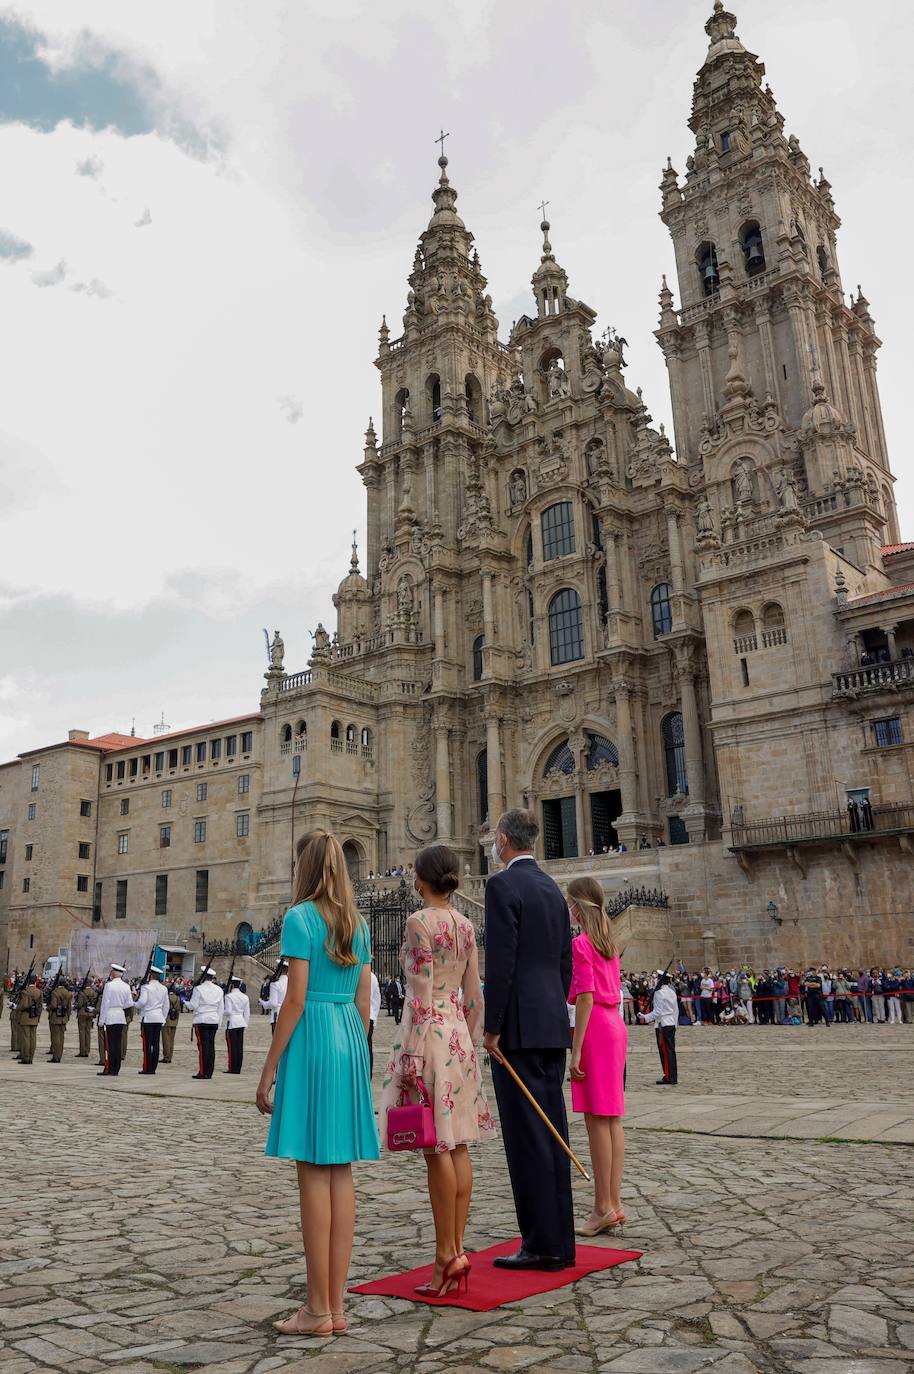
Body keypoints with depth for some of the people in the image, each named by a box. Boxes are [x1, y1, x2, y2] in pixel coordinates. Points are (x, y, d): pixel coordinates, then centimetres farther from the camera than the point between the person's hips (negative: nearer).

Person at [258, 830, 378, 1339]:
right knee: (341, 1173, 9)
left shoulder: (300, 918, -9)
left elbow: (296, 998, -13)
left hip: (311, 1039, -7)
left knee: (314, 1172, 0)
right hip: (351, 1037, 7)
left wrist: (270, 1067, -8)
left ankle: (318, 1310, 8)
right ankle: (336, 1306, 17)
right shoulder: (359, 923, 11)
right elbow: (363, 1000, 12)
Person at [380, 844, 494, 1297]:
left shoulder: (419, 922, -12)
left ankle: (447, 1255, 1)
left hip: (429, 1033, -7)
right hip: (459, 1034, 7)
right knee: (457, 1146, 9)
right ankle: (458, 1250, 15)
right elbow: (473, 995, 11)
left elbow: (421, 995, -16)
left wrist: (411, 1055, -14)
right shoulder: (465, 925, 9)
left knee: (436, 1148, -3)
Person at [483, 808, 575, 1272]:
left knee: (526, 1136, -3)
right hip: (553, 1025, 9)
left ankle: (541, 1244, 3)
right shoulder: (552, 888, 15)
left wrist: (492, 1027, -12)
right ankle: (560, 1241, 18)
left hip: (518, 1027, -8)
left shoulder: (503, 885, -11)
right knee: (552, 1133, 12)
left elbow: (500, 962, -17)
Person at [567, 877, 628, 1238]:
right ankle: (615, 1204, 13)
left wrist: (576, 1050, -17)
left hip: (594, 1029, -9)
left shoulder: (581, 943, -12)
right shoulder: (609, 943, 14)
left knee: (596, 1119, -4)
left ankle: (603, 1207, 1)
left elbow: (586, 997, -17)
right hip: (615, 1025, 9)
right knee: (612, 1118, 10)